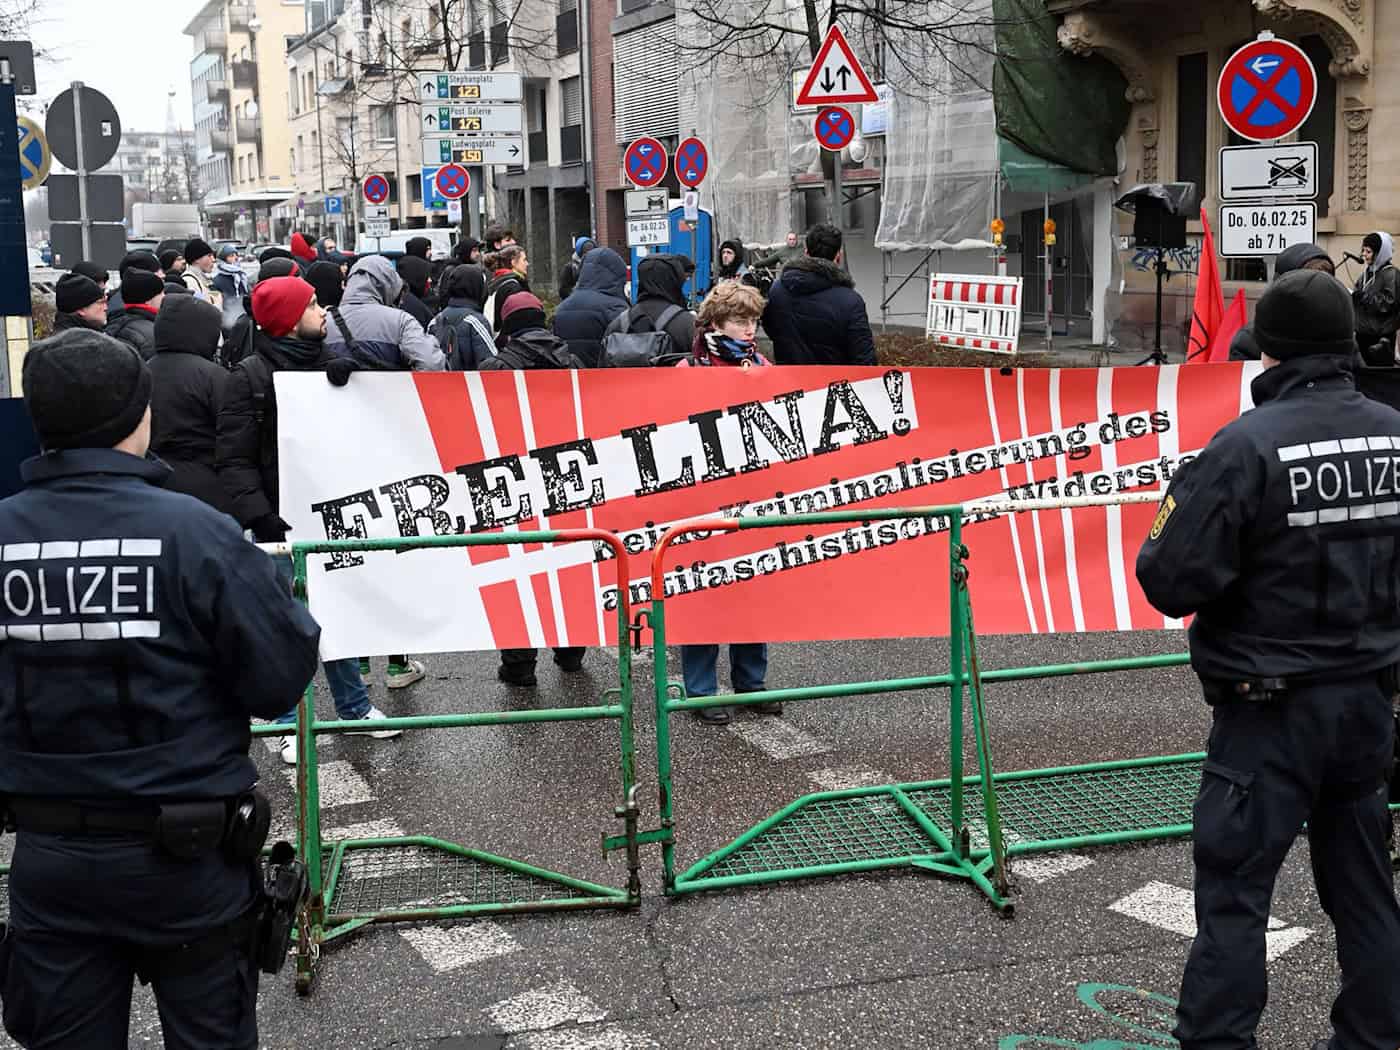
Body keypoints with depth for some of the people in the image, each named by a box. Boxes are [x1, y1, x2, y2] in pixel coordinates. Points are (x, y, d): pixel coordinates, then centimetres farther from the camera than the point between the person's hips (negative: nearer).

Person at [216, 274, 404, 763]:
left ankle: (354, 706, 28)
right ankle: (289, 724, 15)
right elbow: (234, 459, -10)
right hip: (282, 521, -5)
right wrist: (259, 516, -21)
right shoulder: (249, 377, -7)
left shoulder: (333, 365, 9)